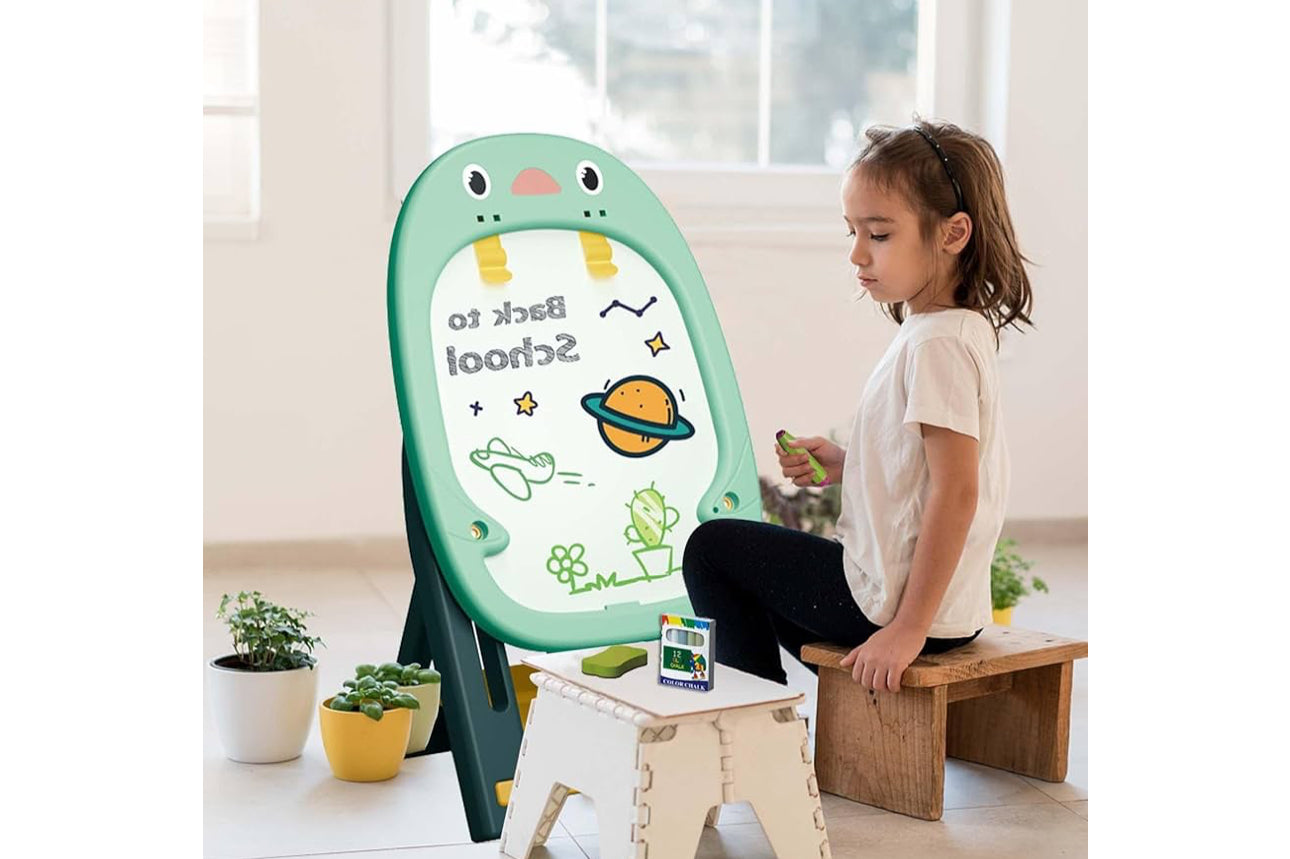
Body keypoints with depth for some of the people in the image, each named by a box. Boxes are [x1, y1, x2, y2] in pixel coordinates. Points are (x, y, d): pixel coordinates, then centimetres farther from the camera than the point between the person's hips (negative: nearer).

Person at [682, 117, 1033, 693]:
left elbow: (956, 492, -28)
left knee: (711, 546, 6)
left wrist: (908, 627, -26)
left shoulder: (935, 344, -23)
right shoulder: (962, 328, 8)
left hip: (893, 597, -10)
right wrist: (847, 464, 6)